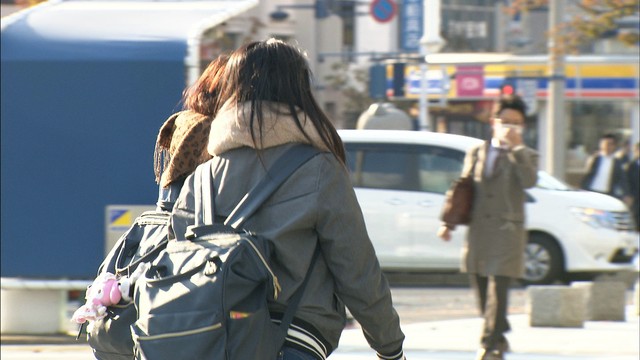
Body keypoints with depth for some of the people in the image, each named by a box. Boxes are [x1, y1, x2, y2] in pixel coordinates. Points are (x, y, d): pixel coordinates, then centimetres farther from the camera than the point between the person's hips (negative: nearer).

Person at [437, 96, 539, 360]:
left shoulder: (526, 157, 3)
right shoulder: (476, 153, 13)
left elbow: (529, 181, -18)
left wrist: (515, 147, -19)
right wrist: (449, 223, 10)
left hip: (506, 232, -4)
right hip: (478, 234, 4)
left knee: (498, 292, -12)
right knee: (483, 294, 10)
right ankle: (499, 339, 25)